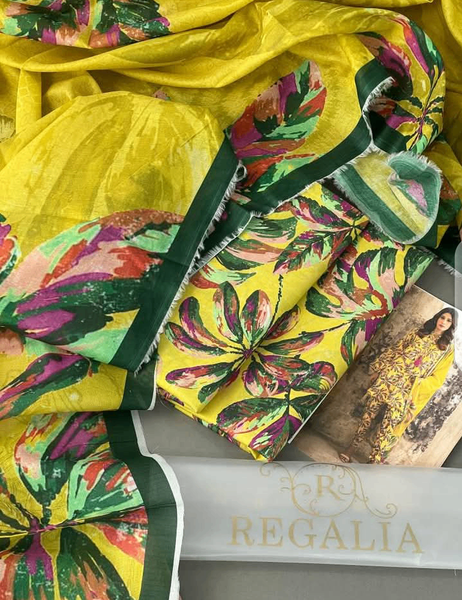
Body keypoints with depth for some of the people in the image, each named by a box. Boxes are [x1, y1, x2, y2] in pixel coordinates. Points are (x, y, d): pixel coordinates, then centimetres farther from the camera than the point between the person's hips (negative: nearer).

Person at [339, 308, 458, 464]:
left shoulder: (446, 347, 8)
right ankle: (353, 446, 14)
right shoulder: (417, 333, 11)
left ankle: (375, 460, -2)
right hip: (390, 375, 1)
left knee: (389, 424, -8)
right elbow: (396, 350, 11)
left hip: (407, 387, -1)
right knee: (370, 411, 1)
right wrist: (378, 370, 8)